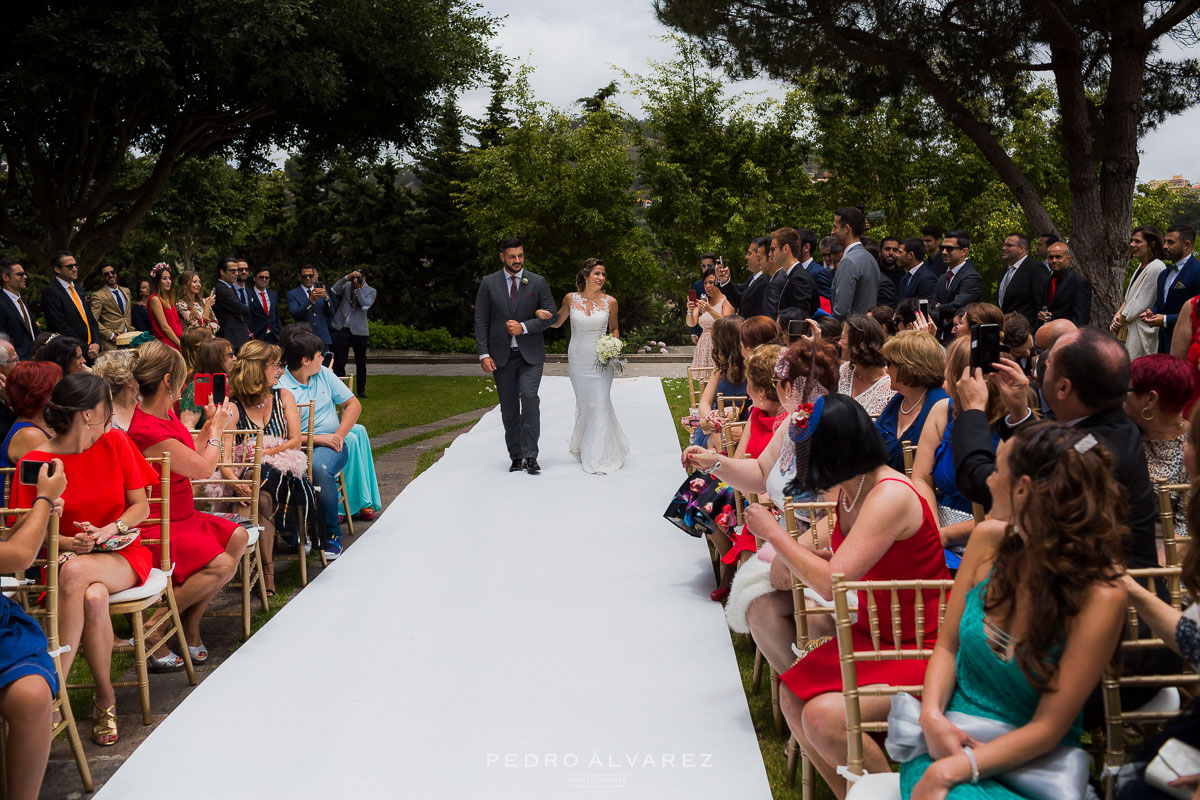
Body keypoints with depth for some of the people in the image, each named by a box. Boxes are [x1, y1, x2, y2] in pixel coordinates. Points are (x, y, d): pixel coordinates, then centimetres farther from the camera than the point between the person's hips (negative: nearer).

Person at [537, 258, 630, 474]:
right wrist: (541, 314, -6)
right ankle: (584, 447, 30)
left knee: (600, 404, -7)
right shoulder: (571, 299, -1)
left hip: (601, 360, -1)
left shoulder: (610, 302, -3)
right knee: (583, 403, 11)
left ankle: (599, 456, 1)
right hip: (578, 359, 1)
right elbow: (557, 322, 13)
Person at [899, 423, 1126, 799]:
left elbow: (1047, 728, -14)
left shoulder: (1099, 598, -15)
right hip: (950, 736, 3)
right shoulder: (989, 540, -1)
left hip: (1031, 764, -2)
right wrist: (932, 716, -10)